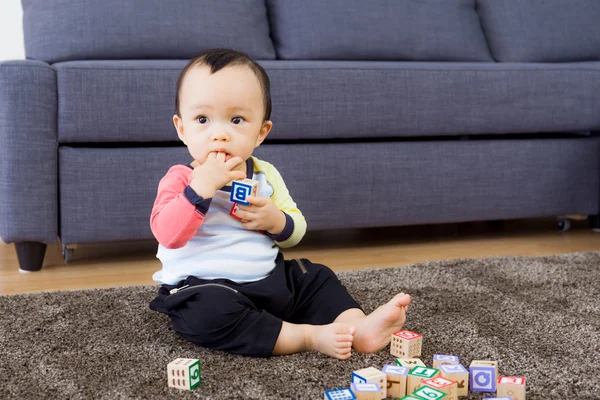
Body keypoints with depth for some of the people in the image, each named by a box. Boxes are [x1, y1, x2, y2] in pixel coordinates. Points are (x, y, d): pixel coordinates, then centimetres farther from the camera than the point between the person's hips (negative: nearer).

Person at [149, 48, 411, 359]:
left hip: (267, 279, 6)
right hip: (204, 286, -6)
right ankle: (309, 336, -30)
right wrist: (202, 186, -33)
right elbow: (167, 234, -25)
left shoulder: (265, 175, 6)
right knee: (210, 311, -35)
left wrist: (276, 221, -12)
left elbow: (295, 231, 12)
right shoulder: (181, 178, -8)